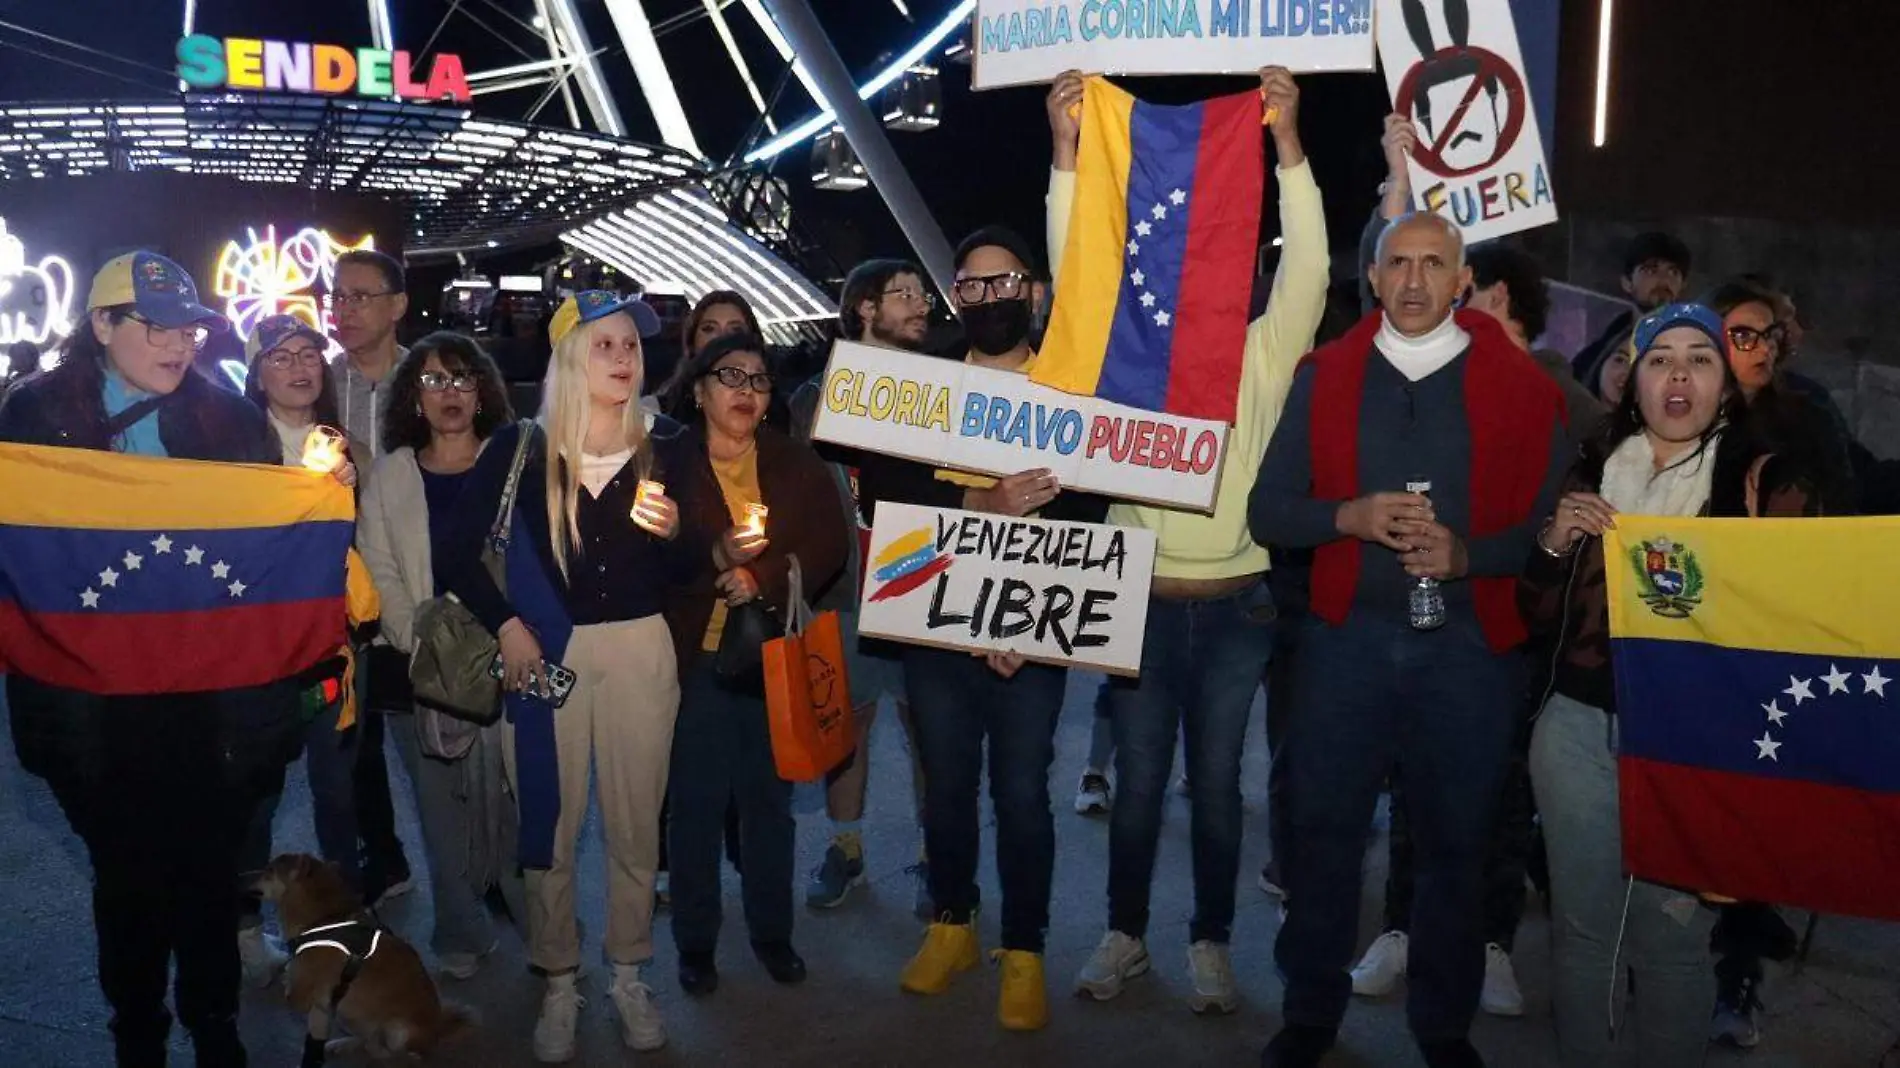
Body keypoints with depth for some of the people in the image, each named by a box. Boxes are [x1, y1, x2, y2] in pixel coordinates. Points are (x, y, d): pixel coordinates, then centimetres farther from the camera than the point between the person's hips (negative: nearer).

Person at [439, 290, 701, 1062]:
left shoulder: (663, 447, 1)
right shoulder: (518, 449, -4)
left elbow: (691, 569, 3)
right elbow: (458, 551, 0)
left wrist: (673, 531, -17)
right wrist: (506, 626, -7)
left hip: (640, 649, 1)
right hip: (547, 649, -1)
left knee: (635, 823, 8)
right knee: (549, 825, 5)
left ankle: (629, 975, 25)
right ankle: (559, 984, 21)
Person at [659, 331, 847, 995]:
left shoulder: (797, 465, 7)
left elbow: (829, 548, -1)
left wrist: (762, 579, -15)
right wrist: (716, 561, -25)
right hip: (695, 659, -2)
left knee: (770, 800, 12)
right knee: (696, 803, 3)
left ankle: (772, 932, 28)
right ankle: (695, 942, 20)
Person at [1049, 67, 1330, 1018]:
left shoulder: (1262, 358, 1)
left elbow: (1306, 271, -12)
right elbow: (1076, 271, -7)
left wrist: (1288, 143, -20)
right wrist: (1068, 153, -16)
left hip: (1235, 604, 0)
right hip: (1140, 600, 1)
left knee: (1216, 783, 9)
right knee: (1137, 781, 10)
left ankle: (1211, 943, 23)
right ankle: (1124, 934, 25)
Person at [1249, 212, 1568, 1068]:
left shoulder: (1520, 386, 2)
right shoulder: (1324, 376, 6)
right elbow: (1268, 509, 3)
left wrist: (1468, 554, -17)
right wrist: (1349, 516, -15)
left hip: (1470, 644, 0)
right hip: (1347, 636, 1)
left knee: (1456, 838, 8)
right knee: (1324, 826, 6)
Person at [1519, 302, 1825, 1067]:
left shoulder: (1769, 483, 1)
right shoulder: (1591, 476, 10)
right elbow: (1541, 619, 11)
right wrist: (1555, 544, -6)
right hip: (1580, 729, 3)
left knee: (1672, 938, 2)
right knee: (1582, 927, 8)